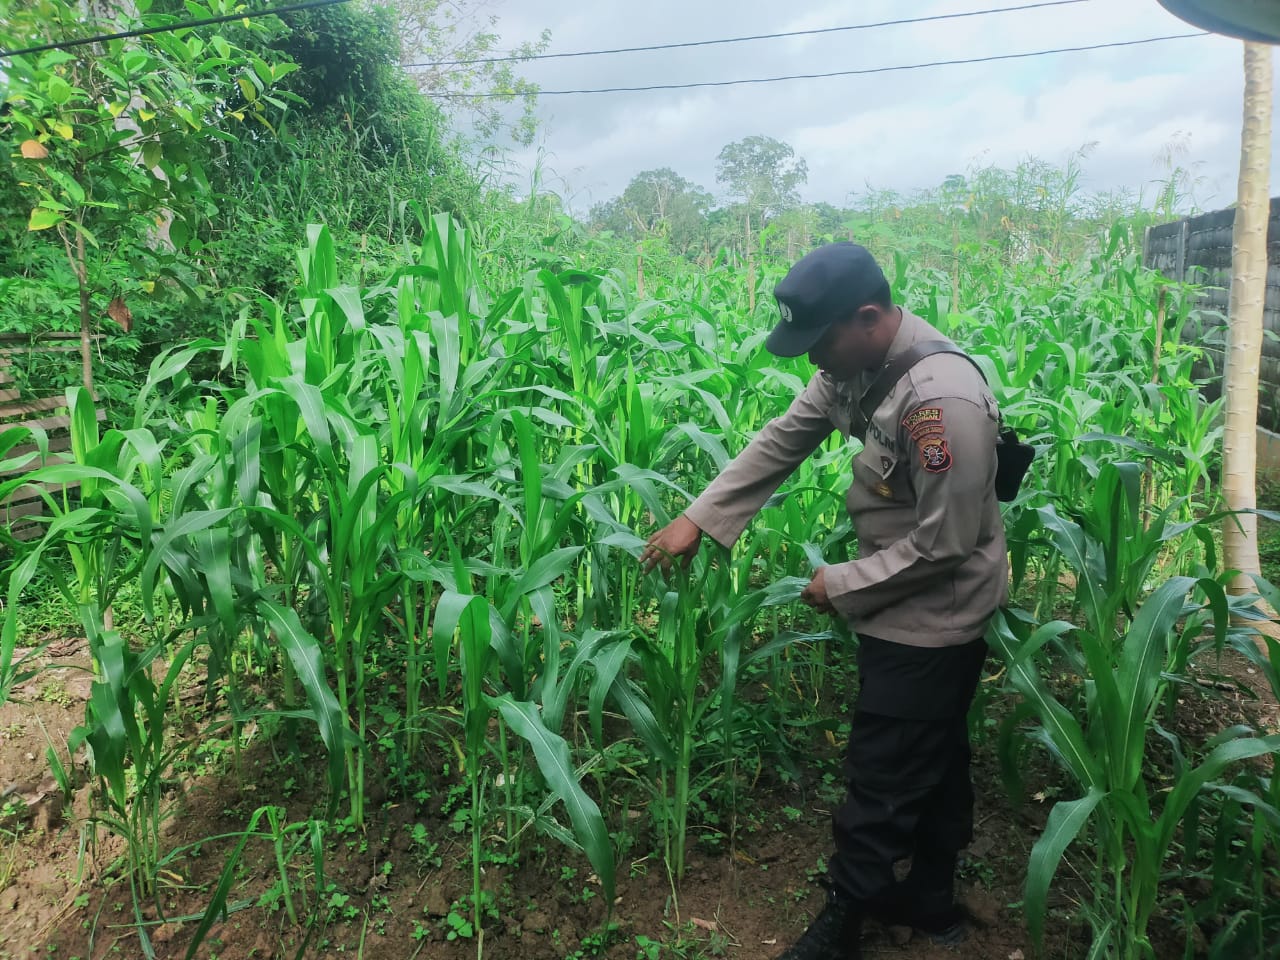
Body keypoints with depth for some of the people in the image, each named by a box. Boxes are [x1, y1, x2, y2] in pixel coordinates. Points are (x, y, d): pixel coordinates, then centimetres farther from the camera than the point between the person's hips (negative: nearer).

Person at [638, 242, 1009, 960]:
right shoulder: (858, 365, -4)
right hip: (914, 606, 9)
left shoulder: (941, 399, -31)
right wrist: (698, 519, -5)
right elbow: (782, 441, 1)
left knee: (882, 778, 5)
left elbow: (943, 544, -27)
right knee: (934, 759, 23)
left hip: (931, 617, -9)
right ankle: (931, 900, 43)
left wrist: (841, 586, -15)